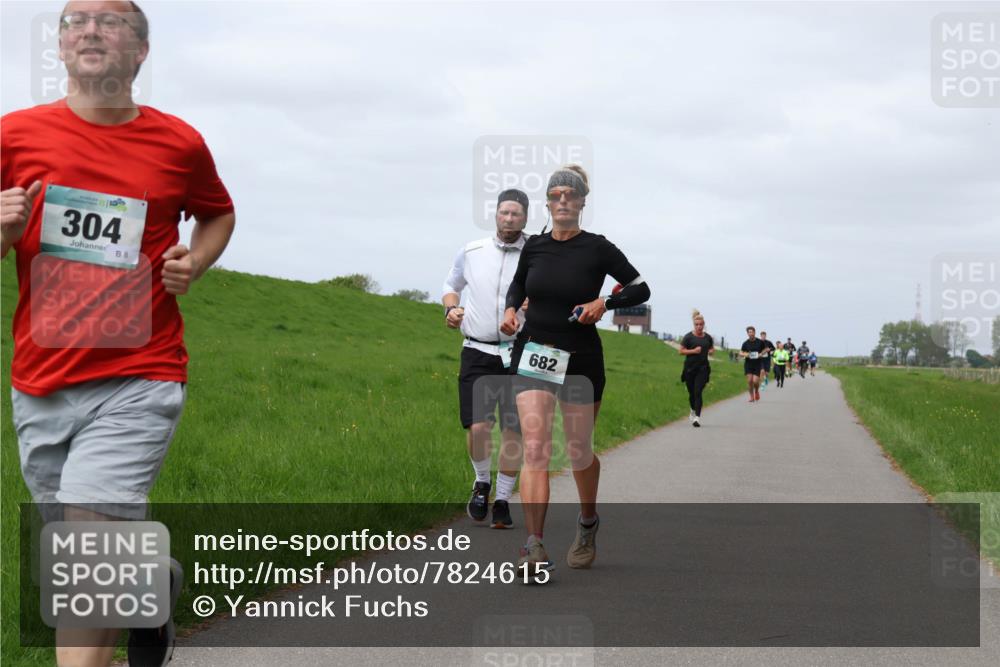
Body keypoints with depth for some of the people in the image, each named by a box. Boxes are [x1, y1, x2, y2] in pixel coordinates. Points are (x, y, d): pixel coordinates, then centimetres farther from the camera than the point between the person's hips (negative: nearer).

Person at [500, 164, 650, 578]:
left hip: (580, 358, -1)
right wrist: (511, 309, 4)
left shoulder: (597, 249, -5)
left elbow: (640, 289, 2)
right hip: (533, 355, 1)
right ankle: (534, 547, -17)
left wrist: (604, 303, -14)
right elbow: (518, 283, 24)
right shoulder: (534, 247, 4)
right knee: (535, 448, -12)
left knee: (579, 452, 9)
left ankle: (588, 523, 38)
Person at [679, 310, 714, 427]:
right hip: (690, 368, 0)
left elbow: (712, 348, 22)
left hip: (703, 368, 0)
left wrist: (711, 351, -2)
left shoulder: (707, 337, 6)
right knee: (691, 393, 11)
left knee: (698, 392, -13)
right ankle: (693, 411, 40)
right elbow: (681, 351, -3)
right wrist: (693, 351, -15)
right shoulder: (688, 337, -4)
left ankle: (697, 417, -18)